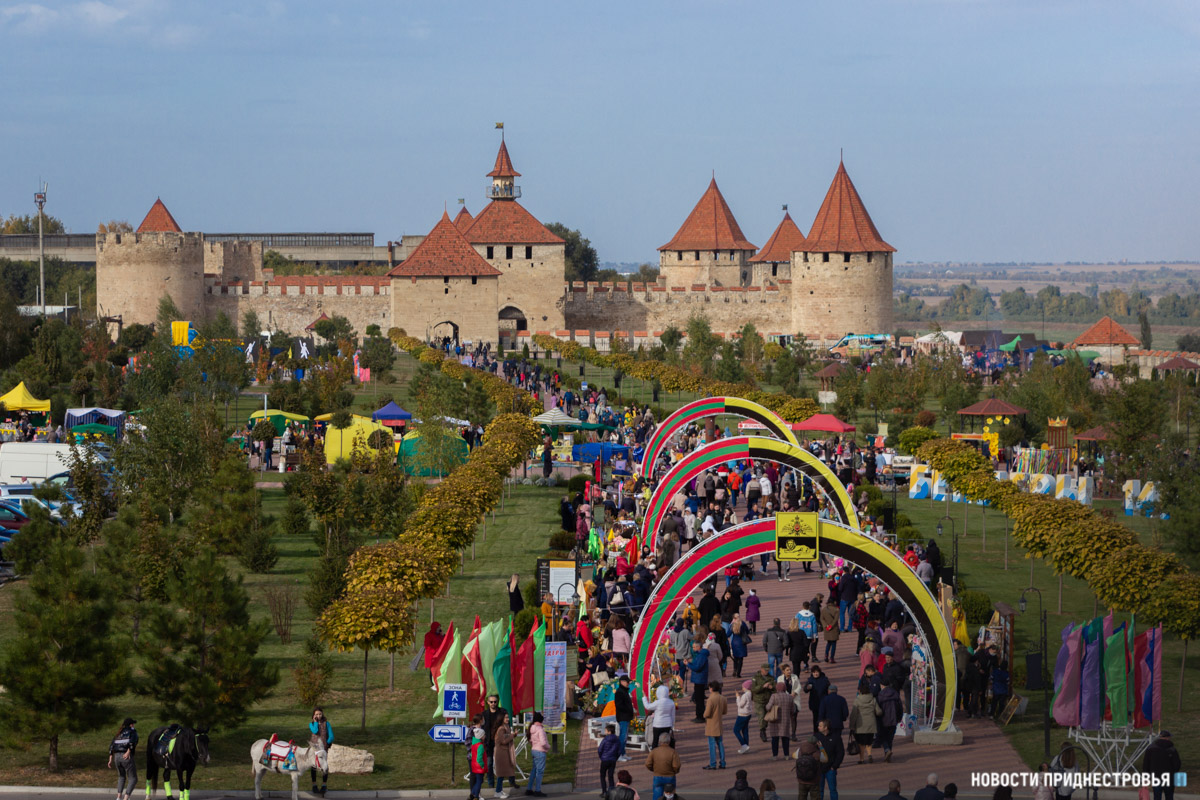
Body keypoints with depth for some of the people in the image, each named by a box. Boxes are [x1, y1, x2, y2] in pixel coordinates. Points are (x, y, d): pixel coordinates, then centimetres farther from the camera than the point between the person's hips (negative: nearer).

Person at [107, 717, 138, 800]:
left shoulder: (119, 733, 22)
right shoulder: (132, 730, 5)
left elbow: (112, 746, 14)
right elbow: (132, 741, -16)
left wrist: (110, 760, 10)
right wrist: (128, 752, -25)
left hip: (117, 757, 6)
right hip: (127, 757, -6)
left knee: (121, 777, 27)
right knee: (133, 779, 4)